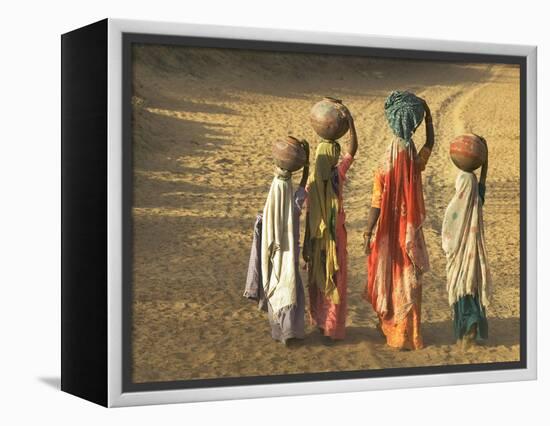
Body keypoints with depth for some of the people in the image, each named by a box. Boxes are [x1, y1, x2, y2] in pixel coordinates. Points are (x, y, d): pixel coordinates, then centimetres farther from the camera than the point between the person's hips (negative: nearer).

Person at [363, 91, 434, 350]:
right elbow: (430, 142, 12)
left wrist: (367, 234, -11)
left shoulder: (385, 165, -19)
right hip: (410, 229, 2)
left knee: (389, 273, 15)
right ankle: (406, 334, 17)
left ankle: (388, 324, 29)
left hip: (389, 229, -1)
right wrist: (428, 113, 10)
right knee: (408, 278, 11)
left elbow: (376, 203, -17)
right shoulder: (416, 161, -11)